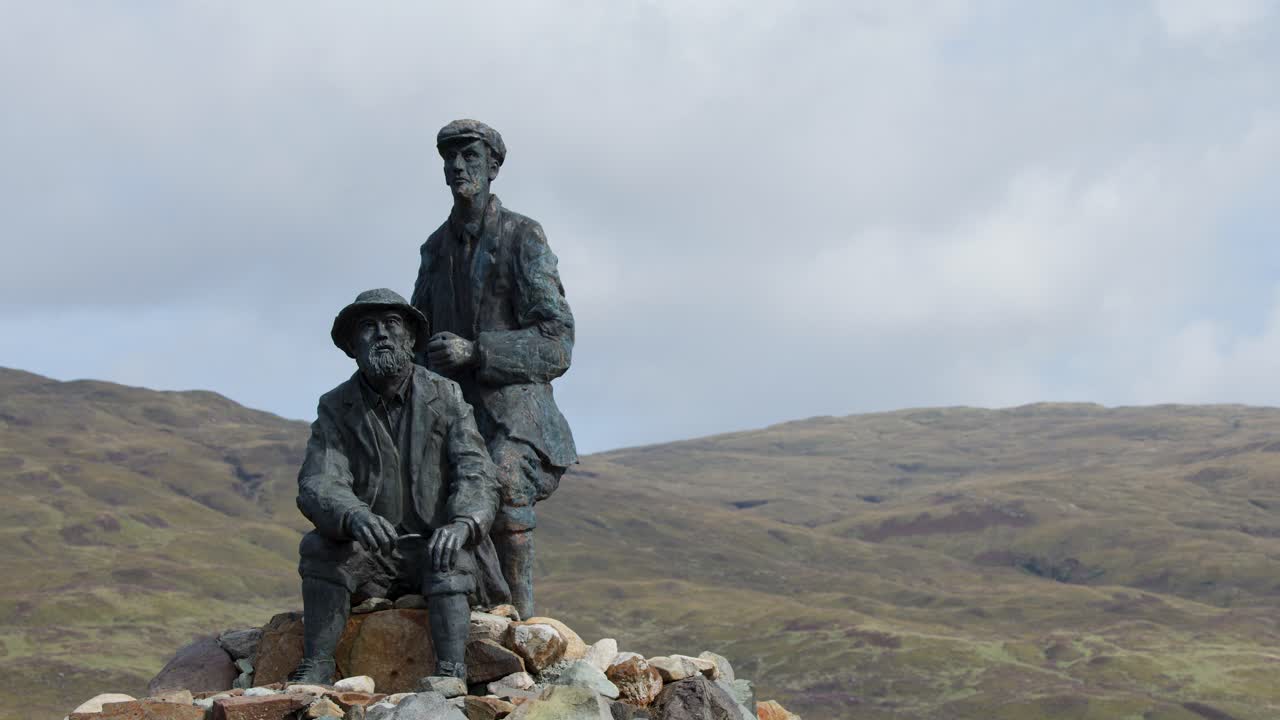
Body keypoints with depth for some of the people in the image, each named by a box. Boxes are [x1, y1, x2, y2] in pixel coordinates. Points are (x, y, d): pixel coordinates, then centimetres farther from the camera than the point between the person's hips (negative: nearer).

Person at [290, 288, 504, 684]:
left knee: (450, 558, -33)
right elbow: (317, 488, -15)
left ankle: (451, 675, -46)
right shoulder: (335, 409, -1)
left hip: (439, 551, -1)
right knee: (319, 545, -27)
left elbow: (476, 475, -13)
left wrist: (462, 524, -37)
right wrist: (354, 517, -40)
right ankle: (315, 669, -30)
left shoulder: (446, 397, -2)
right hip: (370, 558, 1)